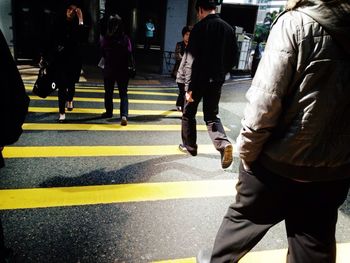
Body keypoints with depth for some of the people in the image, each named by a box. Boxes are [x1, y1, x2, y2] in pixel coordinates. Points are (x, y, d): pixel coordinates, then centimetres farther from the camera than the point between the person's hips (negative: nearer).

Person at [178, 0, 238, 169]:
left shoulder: (199, 28, -10)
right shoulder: (228, 28, 6)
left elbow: (191, 60, -16)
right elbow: (233, 57, 10)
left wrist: (189, 87, -15)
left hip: (199, 80, -4)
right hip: (216, 81, 5)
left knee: (189, 113, 15)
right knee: (211, 115, 13)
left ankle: (189, 146, 27)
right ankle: (223, 144, -10)